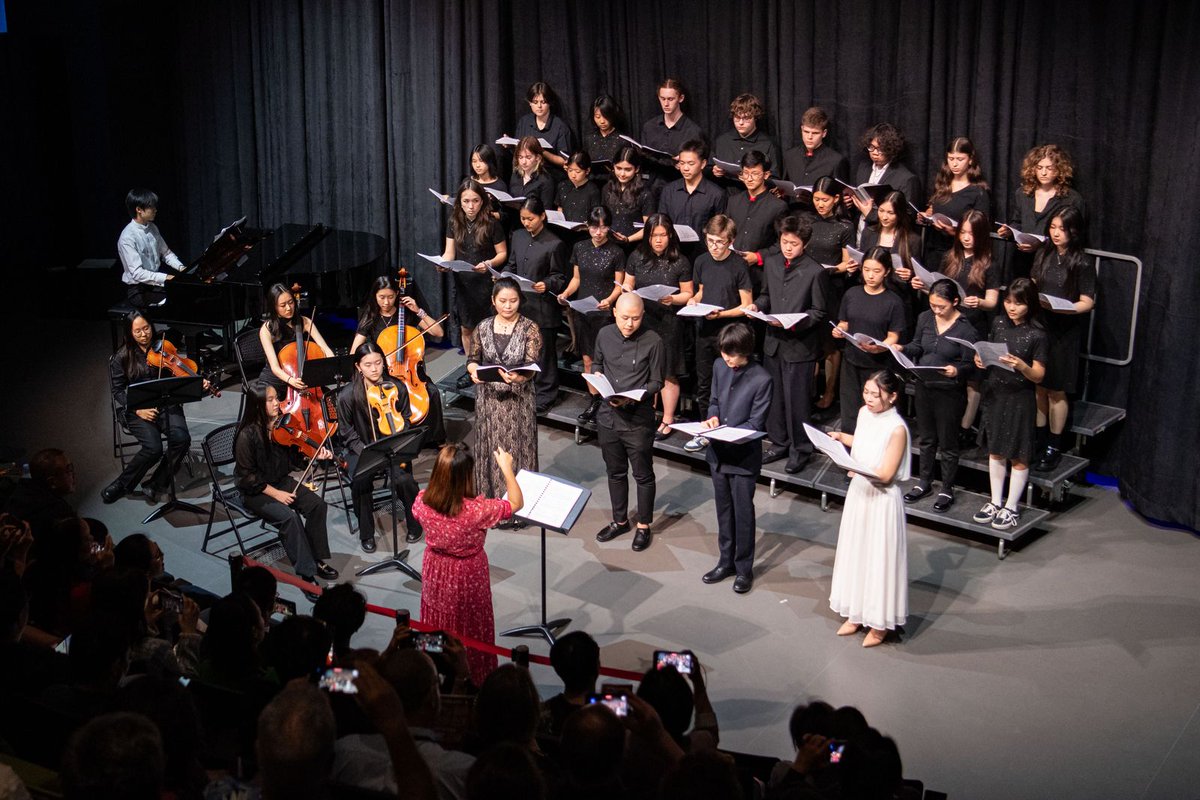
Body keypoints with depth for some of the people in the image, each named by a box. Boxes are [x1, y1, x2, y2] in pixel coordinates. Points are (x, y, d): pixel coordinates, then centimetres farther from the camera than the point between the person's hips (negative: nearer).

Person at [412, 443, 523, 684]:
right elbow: (516, 503, -19)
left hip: (435, 573, 4)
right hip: (467, 576, -4)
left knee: (438, 628, 26)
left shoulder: (422, 501, -23)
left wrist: (448, 473, 3)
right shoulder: (477, 510, -35)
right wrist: (507, 468, -10)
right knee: (469, 628, 20)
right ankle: (474, 679, 40)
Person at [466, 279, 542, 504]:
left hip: (518, 400, -3)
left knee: (517, 449, 2)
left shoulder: (530, 329, -7)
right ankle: (490, 499, 22)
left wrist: (518, 377, -35)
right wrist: (473, 370, -14)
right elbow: (472, 359, 10)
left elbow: (532, 366, -14)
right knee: (490, 450, 9)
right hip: (488, 398, 3)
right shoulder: (484, 327, 2)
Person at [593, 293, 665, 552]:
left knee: (643, 475, 9)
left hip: (638, 419, -4)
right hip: (608, 415, 5)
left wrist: (633, 397, -23)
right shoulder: (605, 335, 0)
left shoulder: (653, 341, -14)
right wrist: (597, 375, -6)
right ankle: (620, 520, 36)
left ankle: (643, 525, 25)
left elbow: (656, 382, -8)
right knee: (615, 472, 19)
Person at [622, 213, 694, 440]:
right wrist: (627, 292, -9)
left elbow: (687, 294, 0)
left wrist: (672, 299, -19)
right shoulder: (637, 257, 4)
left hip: (667, 323, -3)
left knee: (668, 374, 3)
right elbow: (627, 284, 14)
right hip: (640, 320, 3)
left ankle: (667, 420, 15)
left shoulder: (680, 262, -4)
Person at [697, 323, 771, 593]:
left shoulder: (761, 379, -19)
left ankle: (744, 568, 22)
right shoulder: (720, 366, -1)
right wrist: (713, 417, -8)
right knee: (723, 509, 18)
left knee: (743, 512, 7)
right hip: (718, 452, 6)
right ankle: (726, 561, 33)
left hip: (744, 455, -6)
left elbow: (756, 424, -15)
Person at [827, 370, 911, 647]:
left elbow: (885, 475, -22)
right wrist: (841, 437, 3)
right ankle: (856, 614, 34)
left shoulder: (897, 429, -22)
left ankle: (879, 624, 21)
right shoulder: (864, 413, -1)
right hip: (858, 492, 7)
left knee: (879, 558, 4)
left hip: (881, 499, -7)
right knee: (855, 552, 17)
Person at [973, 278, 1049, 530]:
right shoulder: (999, 323, 1)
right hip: (994, 393, 5)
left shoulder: (1037, 335, -13)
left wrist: (1020, 365, -30)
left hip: (1020, 398, -5)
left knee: (1019, 455, 5)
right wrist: (981, 359, -8)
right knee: (995, 451, 14)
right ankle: (996, 502, 27)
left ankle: (1011, 507, 17)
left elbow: (1038, 376, -11)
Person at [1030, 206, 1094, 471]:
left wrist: (1059, 308, -24)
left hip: (1064, 332, -5)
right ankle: (1038, 440, 24)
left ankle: (1054, 448, 14)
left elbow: (1087, 302, -9)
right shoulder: (1043, 255, 6)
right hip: (1039, 325, 5)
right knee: (1038, 387, 10)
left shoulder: (1081, 264, -10)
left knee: (1056, 391, 2)